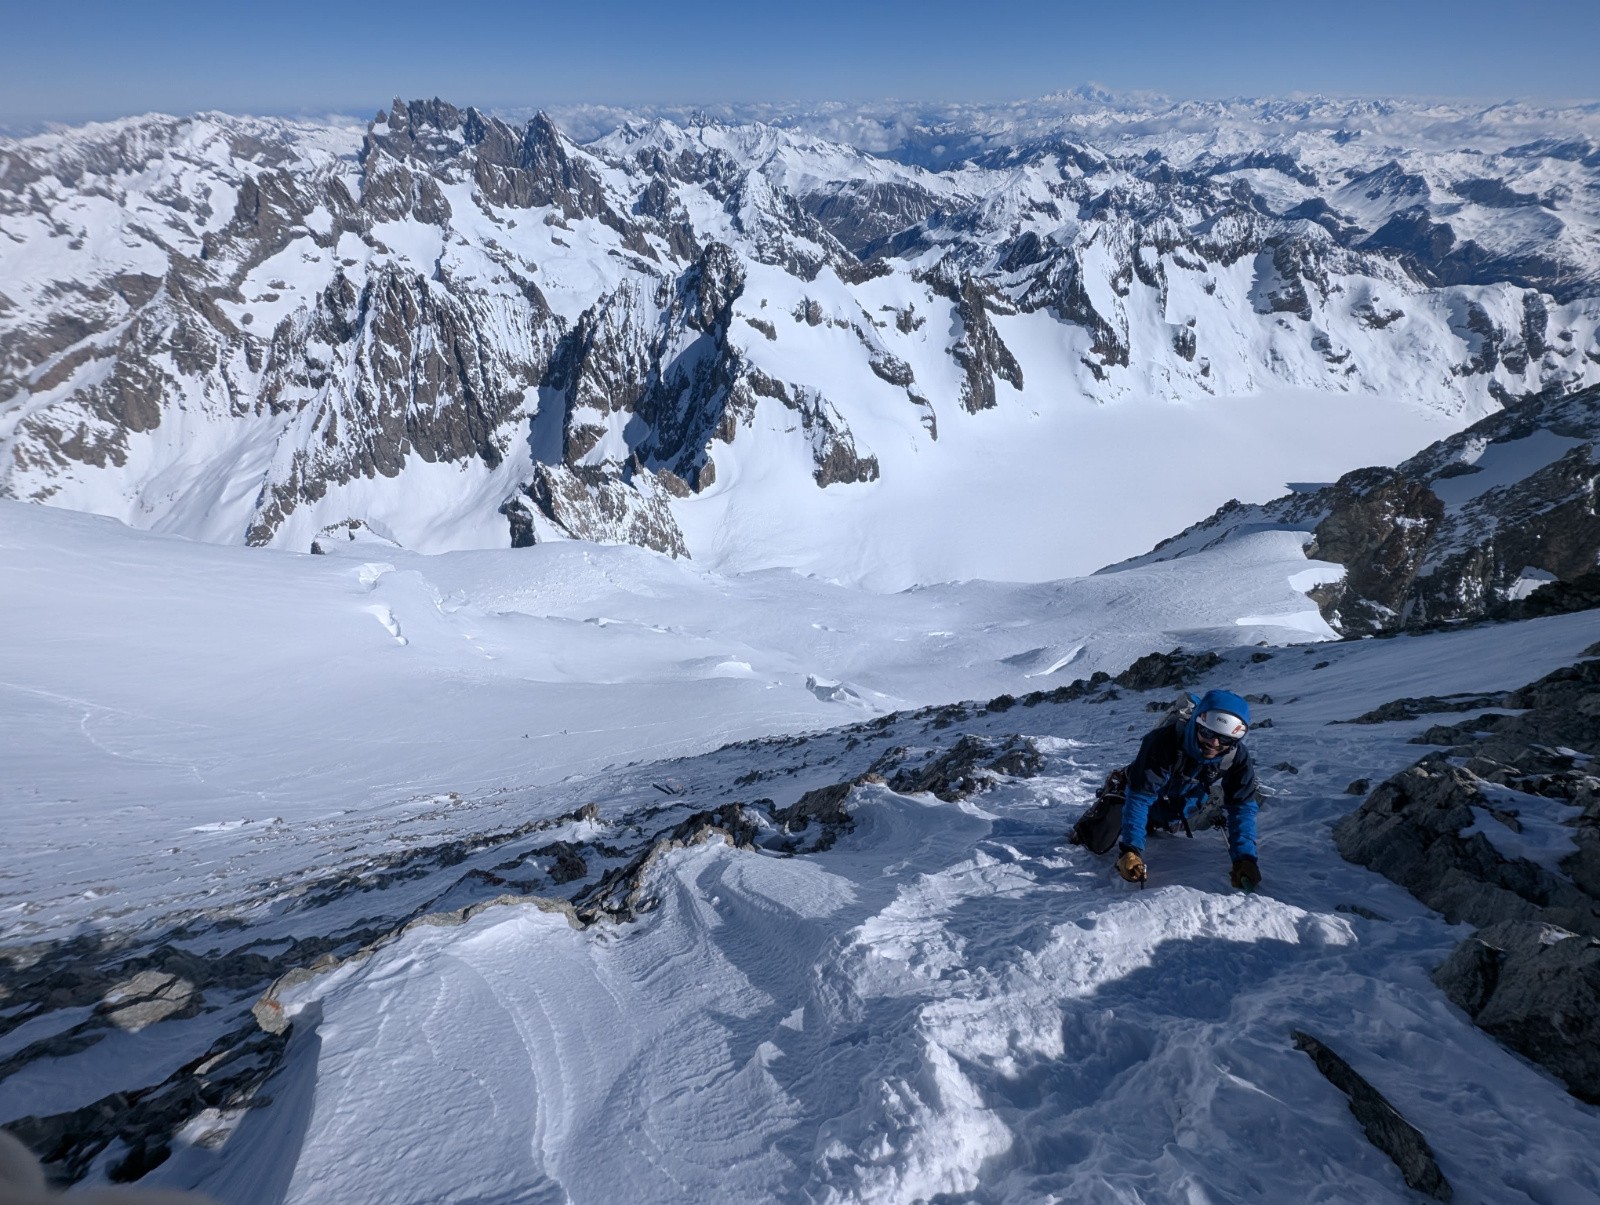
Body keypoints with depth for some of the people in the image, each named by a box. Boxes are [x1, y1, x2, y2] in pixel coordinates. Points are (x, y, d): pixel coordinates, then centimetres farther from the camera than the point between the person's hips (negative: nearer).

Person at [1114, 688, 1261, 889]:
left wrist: (1244, 858, -42)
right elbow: (1139, 798, -42)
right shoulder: (1163, 742, -43)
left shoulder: (1237, 758, -29)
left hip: (1183, 812, 4)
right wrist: (1131, 849, -52)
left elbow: (1242, 807, -27)